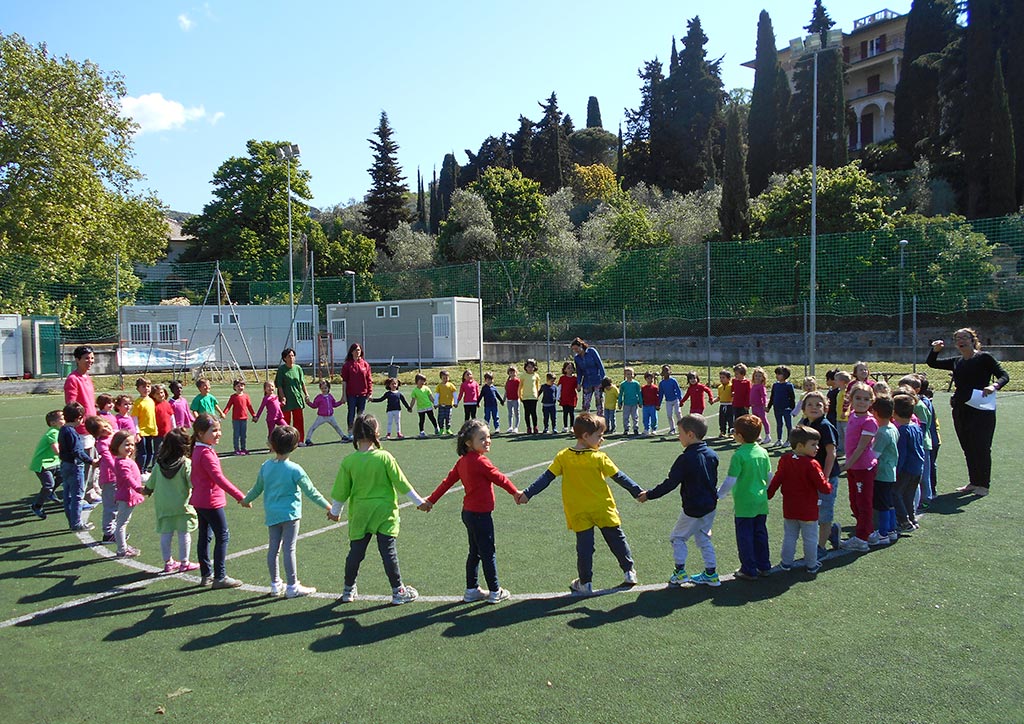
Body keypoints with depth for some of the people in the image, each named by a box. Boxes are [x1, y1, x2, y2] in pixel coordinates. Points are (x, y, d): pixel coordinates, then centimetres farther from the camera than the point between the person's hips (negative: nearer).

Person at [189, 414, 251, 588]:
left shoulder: (197, 450, 9)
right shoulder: (206, 453, -21)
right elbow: (219, 478, -27)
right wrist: (241, 497, -28)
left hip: (199, 501, 10)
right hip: (211, 502, -10)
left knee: (205, 537, 14)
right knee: (222, 537, -1)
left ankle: (206, 575, 23)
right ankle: (220, 577, 4)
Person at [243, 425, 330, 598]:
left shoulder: (265, 467, 0)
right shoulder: (294, 470, -14)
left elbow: (257, 488, 14)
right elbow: (310, 491, -10)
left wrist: (245, 500, 34)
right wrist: (327, 506, -1)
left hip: (271, 514, 5)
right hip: (290, 514, -5)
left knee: (273, 548, 12)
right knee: (289, 549, -2)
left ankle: (275, 584, 23)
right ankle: (292, 586, 5)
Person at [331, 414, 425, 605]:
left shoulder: (348, 461, -8)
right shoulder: (385, 457, -13)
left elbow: (341, 491, 1)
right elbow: (401, 483, -7)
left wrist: (335, 511, 18)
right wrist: (419, 501, 5)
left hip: (359, 515, 2)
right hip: (384, 512, -2)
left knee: (355, 552, 13)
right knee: (388, 552, 5)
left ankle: (349, 590, 27)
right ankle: (398, 591, 13)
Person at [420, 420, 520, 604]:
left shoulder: (462, 461, 4)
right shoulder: (480, 462, -22)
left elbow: (448, 481, 7)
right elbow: (499, 478, -12)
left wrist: (431, 500, 14)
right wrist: (515, 492, 3)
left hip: (468, 512, 9)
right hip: (481, 514, -9)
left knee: (475, 552, 19)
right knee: (488, 553, 5)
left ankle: (471, 590, 28)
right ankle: (495, 592, 17)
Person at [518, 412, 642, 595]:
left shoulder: (563, 457, -7)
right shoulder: (599, 458, -12)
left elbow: (546, 478, -7)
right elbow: (619, 477, -7)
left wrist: (528, 493, -3)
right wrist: (638, 491, 3)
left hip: (579, 513, 1)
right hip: (603, 509, -1)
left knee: (584, 547, 7)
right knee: (617, 539, 16)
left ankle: (585, 583, 11)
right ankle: (629, 572, 24)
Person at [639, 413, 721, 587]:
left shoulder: (685, 459, -22)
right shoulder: (712, 455, 0)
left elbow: (670, 483, -19)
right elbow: (714, 480, 12)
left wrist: (649, 495, -9)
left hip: (693, 509, -7)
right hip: (710, 506, 7)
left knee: (677, 537, 11)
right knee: (703, 537, 21)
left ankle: (680, 572, 10)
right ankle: (711, 574, 23)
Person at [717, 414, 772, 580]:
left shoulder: (739, 455, -18)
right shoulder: (763, 452, 2)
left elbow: (730, 481, -16)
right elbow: (769, 476, 12)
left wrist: (719, 495, -3)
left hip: (744, 504, -6)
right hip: (761, 502, 7)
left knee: (745, 537, 4)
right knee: (760, 534, 17)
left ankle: (749, 570, 10)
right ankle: (764, 566, 26)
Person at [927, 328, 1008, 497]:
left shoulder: (984, 358, -3)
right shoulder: (957, 362, 14)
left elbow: (1004, 376, -7)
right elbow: (932, 363, 19)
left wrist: (994, 386, -27)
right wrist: (935, 350, 0)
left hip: (981, 410, -6)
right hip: (960, 410, 6)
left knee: (981, 448, -1)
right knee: (968, 449, 12)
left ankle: (983, 485, 10)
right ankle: (973, 482, 23)